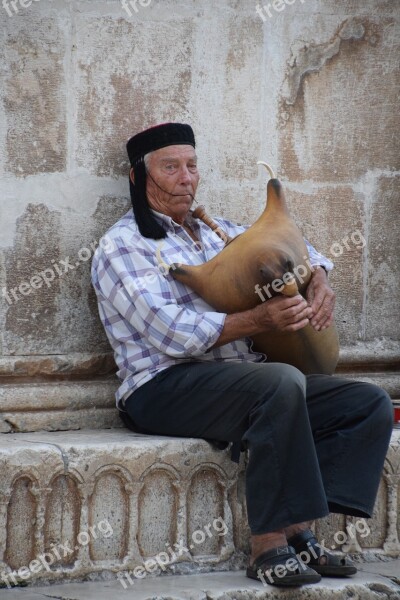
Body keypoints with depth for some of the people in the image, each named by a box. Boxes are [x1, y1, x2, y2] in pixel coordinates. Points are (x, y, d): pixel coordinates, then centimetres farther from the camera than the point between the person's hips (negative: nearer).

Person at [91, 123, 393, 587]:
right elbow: (174, 334, -15)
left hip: (240, 381, 8)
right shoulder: (122, 246, -2)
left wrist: (318, 282, 8)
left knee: (371, 404, -9)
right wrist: (261, 318, -22)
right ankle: (268, 546, -32)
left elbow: (293, 248, 32)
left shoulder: (213, 232, 22)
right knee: (282, 382, -37)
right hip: (165, 387, -8)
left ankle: (297, 530, -18)